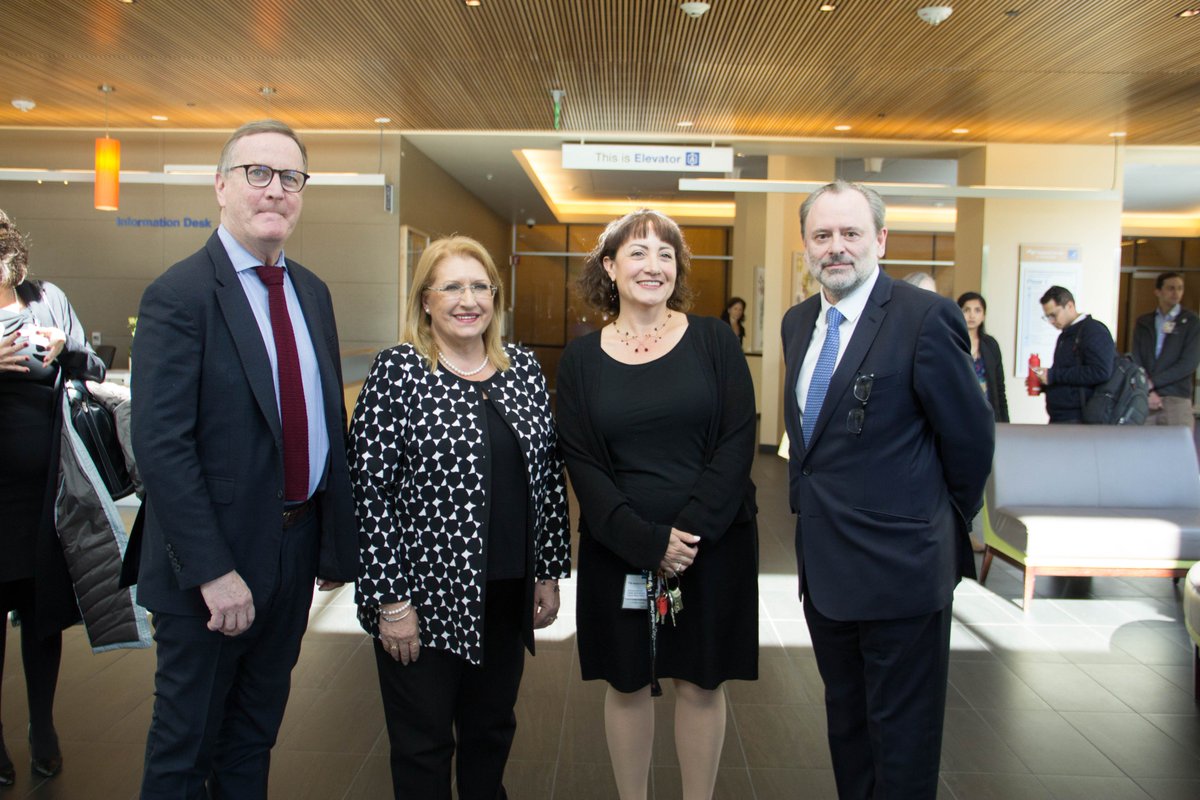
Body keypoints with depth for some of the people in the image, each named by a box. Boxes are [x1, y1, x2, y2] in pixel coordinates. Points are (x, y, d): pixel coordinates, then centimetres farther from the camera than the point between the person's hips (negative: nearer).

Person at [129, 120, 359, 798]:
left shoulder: (313, 292, 7)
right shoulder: (179, 295, -14)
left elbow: (330, 422, 8)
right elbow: (162, 445, -20)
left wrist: (339, 541, 6)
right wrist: (214, 571, -22)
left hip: (296, 549, 6)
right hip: (209, 566, -6)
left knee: (258, 730, 23)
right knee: (188, 739, 14)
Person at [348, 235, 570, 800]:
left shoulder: (524, 368, 5)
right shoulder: (397, 372, -9)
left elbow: (549, 475, 8)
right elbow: (370, 489, -12)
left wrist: (549, 572, 7)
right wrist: (391, 599, -13)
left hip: (508, 593, 5)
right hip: (426, 594, -4)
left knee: (493, 730, 20)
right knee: (424, 743, 13)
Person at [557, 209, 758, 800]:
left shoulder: (714, 341, 0)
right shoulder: (581, 358, 2)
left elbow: (737, 443, -6)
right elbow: (582, 465, -4)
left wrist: (690, 532, -15)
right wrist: (649, 542, -14)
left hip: (714, 546, 0)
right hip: (619, 551, 1)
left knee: (701, 682, 11)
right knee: (627, 684, 12)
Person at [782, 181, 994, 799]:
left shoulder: (925, 317, -14)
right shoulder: (798, 321, 8)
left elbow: (971, 437, -8)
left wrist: (944, 525, 2)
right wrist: (812, 505, 13)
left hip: (900, 567, -7)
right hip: (823, 563, 7)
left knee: (902, 734, 9)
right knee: (845, 722, 22)